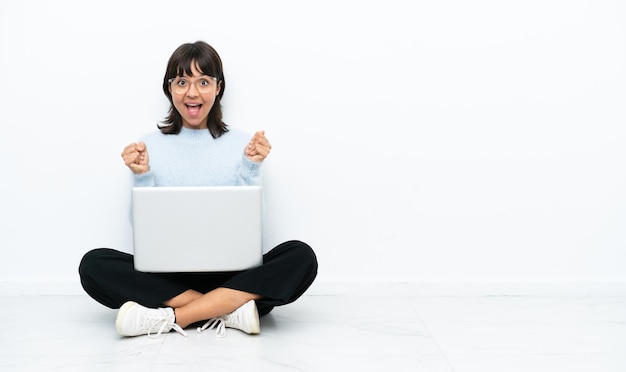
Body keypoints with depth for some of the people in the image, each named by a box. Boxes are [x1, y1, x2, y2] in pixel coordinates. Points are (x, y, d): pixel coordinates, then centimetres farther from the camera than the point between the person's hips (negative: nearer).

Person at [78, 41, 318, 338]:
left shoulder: (242, 144, 5)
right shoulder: (149, 146, 6)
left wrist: (251, 168, -10)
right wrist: (141, 177, -10)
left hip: (231, 273, 0)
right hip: (166, 274, 1)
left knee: (301, 257, -27)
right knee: (93, 264, -26)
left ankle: (170, 317, -26)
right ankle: (230, 309, -25)